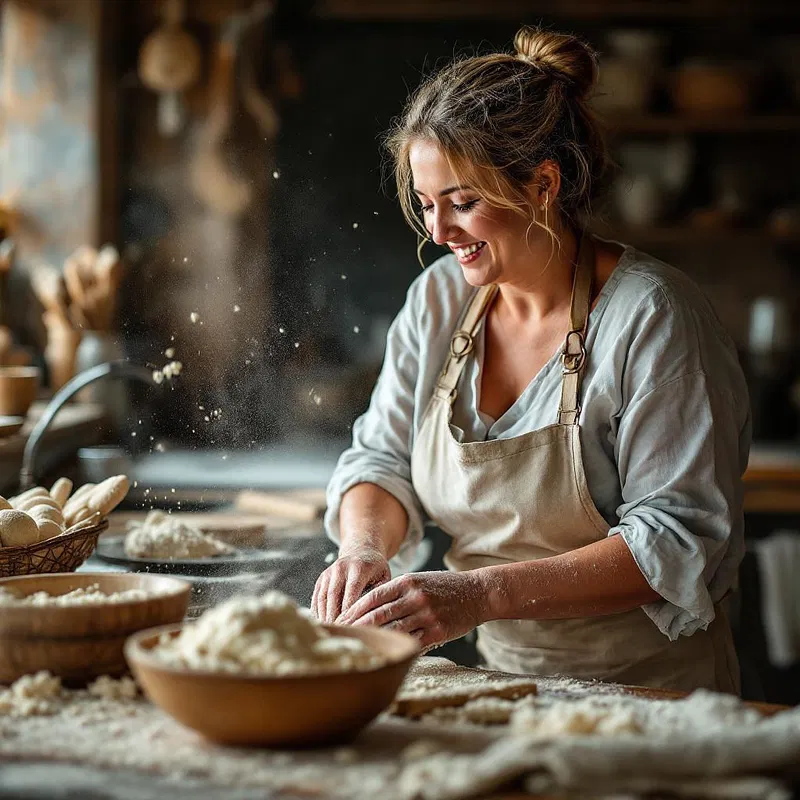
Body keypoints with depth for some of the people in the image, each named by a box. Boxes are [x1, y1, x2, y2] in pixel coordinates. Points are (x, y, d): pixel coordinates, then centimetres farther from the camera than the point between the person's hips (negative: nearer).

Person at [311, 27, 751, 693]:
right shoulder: (438, 300, 7)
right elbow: (382, 459, 12)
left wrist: (485, 592, -25)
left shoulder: (653, 315, -12)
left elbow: (680, 538, -17)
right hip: (498, 676, 5)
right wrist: (366, 549, -11)